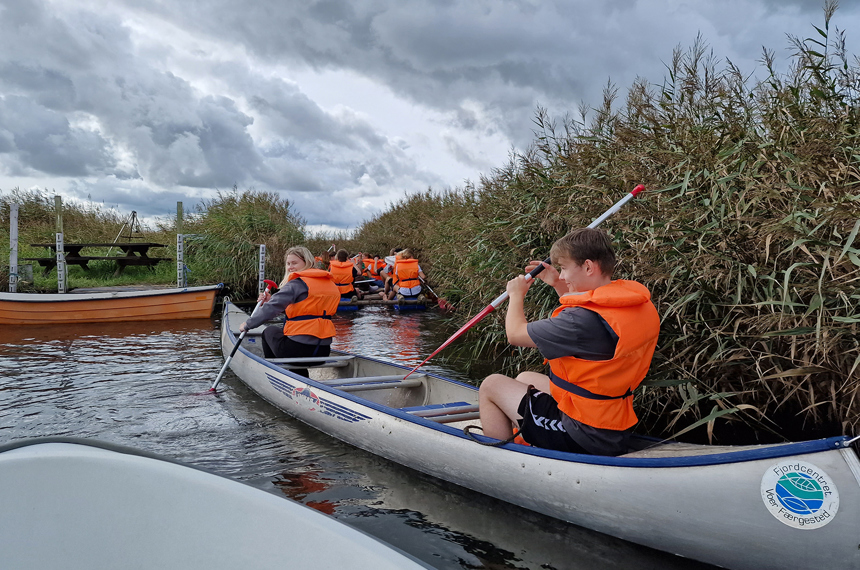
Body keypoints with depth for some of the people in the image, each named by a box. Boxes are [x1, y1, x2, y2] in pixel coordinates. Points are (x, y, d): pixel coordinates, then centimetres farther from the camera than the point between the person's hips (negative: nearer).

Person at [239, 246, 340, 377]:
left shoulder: (297, 283, -10)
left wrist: (247, 324, 1)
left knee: (269, 332, 23)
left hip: (297, 349, -7)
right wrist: (271, 300, 14)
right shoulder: (329, 283, 13)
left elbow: (271, 308, -12)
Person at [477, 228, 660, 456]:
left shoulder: (585, 319, -30)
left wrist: (516, 294, 4)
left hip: (583, 436, -9)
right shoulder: (642, 306, -2)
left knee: (491, 385, 5)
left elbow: (515, 334, -15)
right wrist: (559, 286, 18)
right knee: (525, 379, 27)